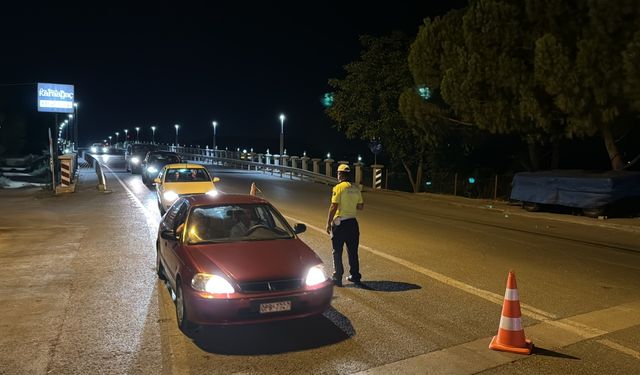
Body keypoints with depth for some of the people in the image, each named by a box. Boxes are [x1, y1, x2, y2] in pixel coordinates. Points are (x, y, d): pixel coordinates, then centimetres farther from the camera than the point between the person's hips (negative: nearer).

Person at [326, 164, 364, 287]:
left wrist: (328, 223, -11)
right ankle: (355, 276, 21)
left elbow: (334, 207, -17)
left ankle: (337, 278, 8)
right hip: (352, 222, 6)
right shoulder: (356, 188, 5)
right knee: (353, 251, 14)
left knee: (337, 252, 4)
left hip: (340, 222, -5)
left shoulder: (338, 187, -13)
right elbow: (361, 206, 10)